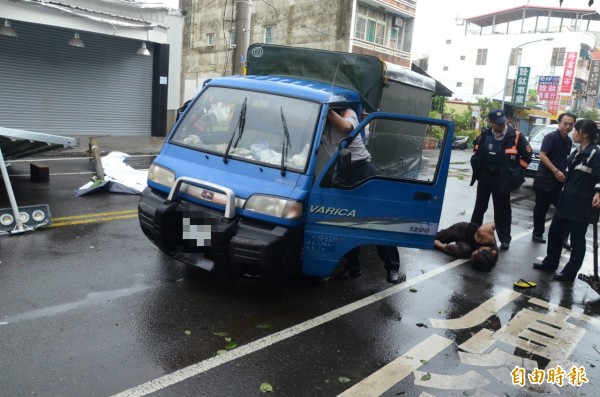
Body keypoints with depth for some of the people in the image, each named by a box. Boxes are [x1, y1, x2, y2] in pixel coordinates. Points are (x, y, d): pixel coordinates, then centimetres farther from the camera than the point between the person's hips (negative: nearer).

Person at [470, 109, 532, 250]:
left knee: (502, 210, 5)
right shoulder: (484, 135, -2)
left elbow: (527, 156, -3)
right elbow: (477, 152, 16)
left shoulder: (516, 136, -12)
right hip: (484, 176, 3)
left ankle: (504, 239, 15)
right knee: (480, 206, 14)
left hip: (502, 179, -3)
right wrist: (476, 167, 7)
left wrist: (513, 171, -3)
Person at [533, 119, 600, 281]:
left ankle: (570, 272, 11)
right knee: (554, 231, 14)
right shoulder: (577, 152, 15)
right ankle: (550, 262, 29)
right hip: (566, 199, 9)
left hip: (581, 203, -9)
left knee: (577, 239, 2)